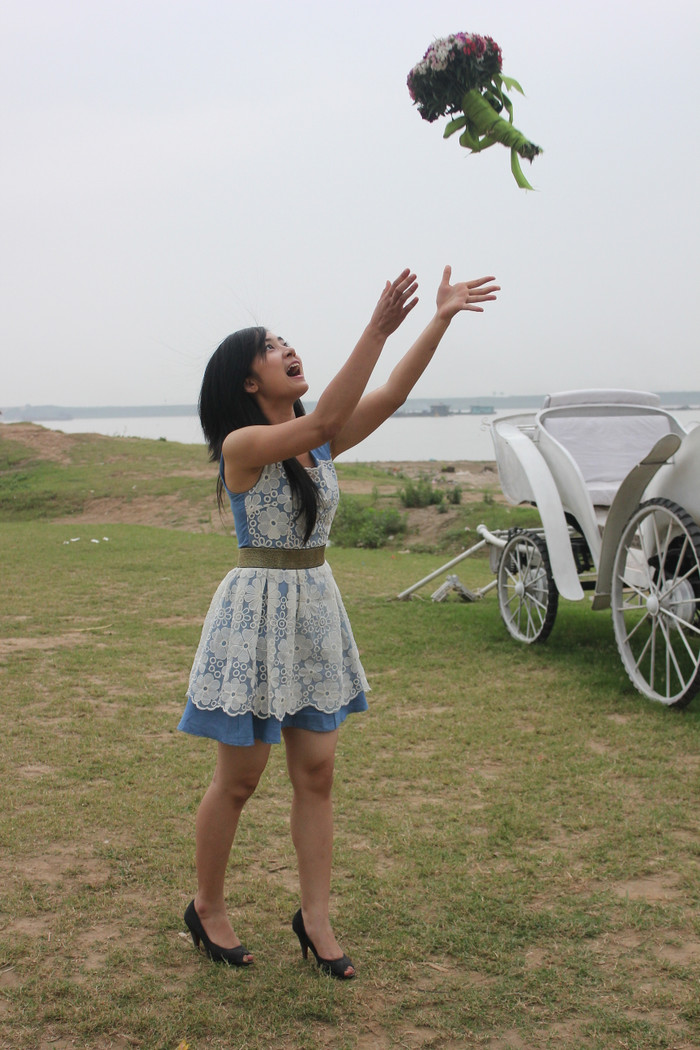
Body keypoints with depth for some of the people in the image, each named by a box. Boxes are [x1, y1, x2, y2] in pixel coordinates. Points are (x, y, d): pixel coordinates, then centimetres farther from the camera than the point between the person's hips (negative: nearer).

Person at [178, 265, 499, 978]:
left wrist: (440, 321, -8)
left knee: (316, 773, 9)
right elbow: (323, 421, -28)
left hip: (316, 609, 7)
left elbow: (390, 396, -1)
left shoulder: (319, 444, 6)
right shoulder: (242, 445, -14)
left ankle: (315, 918, 20)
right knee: (238, 779, 6)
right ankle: (207, 908, 26)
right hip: (257, 611, -6)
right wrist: (377, 330, -31)